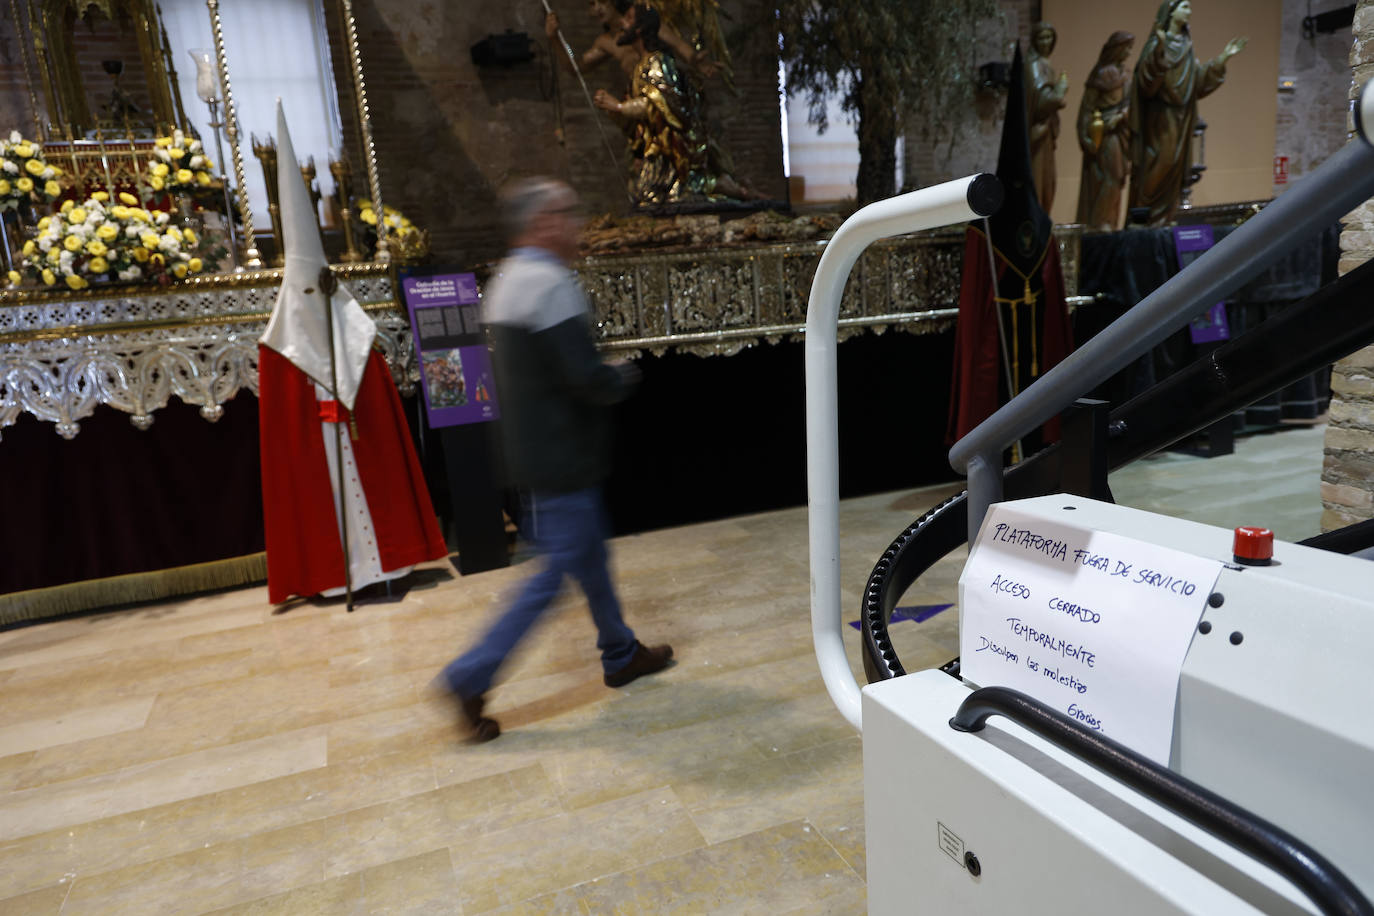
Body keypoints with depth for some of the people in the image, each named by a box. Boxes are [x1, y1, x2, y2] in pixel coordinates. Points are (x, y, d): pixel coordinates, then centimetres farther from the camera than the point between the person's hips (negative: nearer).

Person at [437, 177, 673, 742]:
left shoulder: (505, 281, 11)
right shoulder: (550, 283, -20)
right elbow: (587, 378, -26)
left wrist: (606, 377, 13)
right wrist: (625, 377, -4)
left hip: (534, 449, 10)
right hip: (561, 458, -10)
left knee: (591, 553, 20)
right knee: (556, 573, 0)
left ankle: (621, 654, 35)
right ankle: (469, 678, 9)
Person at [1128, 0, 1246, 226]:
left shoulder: (1185, 46, 16)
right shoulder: (1157, 42, -5)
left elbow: (1200, 80, 17)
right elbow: (1146, 76, -21)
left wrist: (1222, 59, 11)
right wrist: (1159, 49, -34)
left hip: (1180, 116, 7)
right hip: (1159, 116, -7)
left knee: (1175, 166, 5)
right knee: (1157, 164, -12)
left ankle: (1162, 216, 9)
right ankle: (1142, 215, -8)